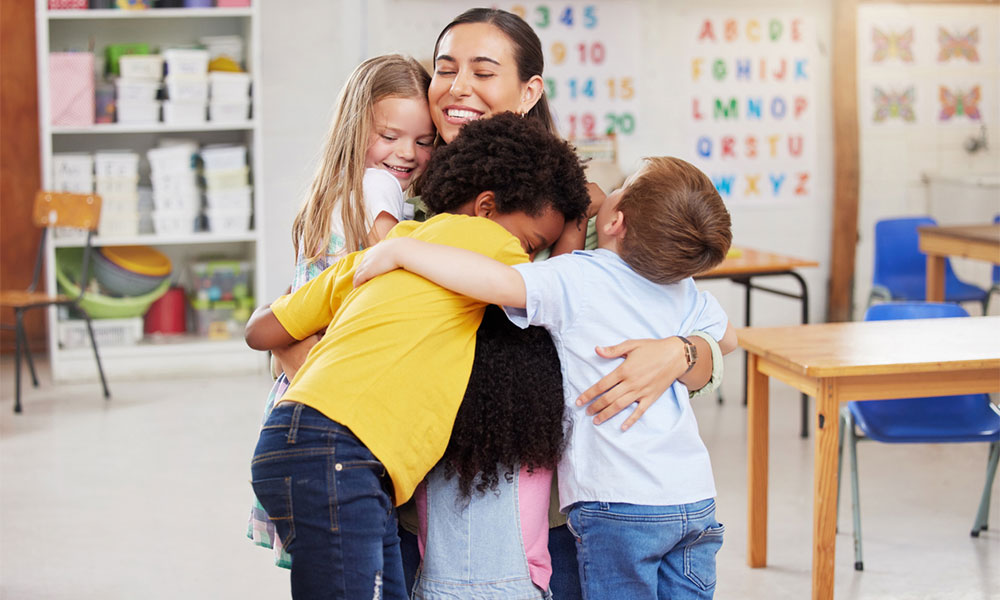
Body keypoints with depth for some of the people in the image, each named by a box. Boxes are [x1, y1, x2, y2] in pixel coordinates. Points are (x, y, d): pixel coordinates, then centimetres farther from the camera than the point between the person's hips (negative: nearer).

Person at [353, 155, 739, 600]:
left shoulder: (576, 280, -13)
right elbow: (727, 339, 26)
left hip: (622, 508, -6)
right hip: (696, 501, 6)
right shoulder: (684, 292, 7)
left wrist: (399, 249, -18)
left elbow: (492, 280, -28)